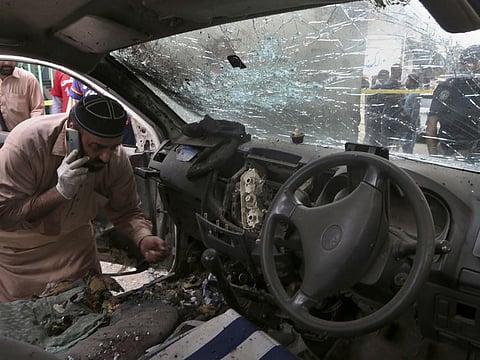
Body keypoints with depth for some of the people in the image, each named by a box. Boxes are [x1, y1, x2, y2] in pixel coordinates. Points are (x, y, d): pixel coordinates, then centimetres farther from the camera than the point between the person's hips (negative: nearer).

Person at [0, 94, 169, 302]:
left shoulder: (117, 159, -22)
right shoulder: (27, 141, -32)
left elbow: (126, 211, -10)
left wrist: (144, 238, -29)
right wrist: (60, 192, -40)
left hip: (73, 241, 3)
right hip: (18, 246, -2)